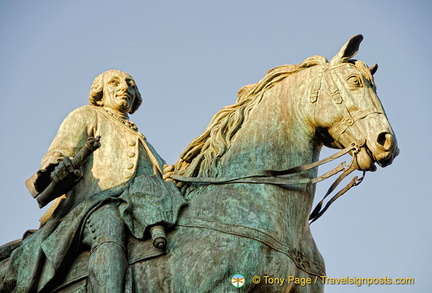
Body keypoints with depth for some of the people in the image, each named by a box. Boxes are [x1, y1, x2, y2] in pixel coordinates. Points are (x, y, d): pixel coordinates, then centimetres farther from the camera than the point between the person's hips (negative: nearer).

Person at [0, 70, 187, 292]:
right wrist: (57, 167, -17)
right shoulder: (86, 116, 25)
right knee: (109, 231, -40)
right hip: (97, 199, -6)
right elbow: (60, 151, 7)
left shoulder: (139, 139, 43)